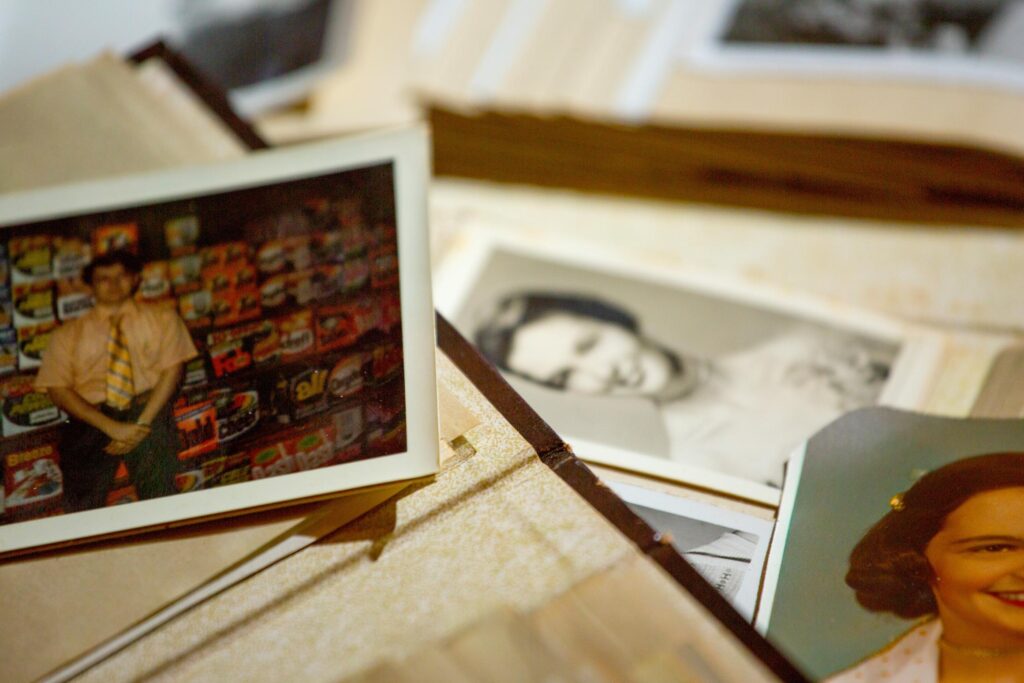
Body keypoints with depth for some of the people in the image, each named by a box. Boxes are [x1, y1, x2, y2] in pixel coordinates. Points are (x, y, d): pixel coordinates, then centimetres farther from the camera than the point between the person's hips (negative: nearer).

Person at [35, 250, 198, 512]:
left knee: (160, 503, -19)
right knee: (82, 510, -15)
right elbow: (58, 390, 3)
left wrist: (142, 423, -12)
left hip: (147, 411, -1)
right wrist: (110, 427, -11)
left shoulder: (162, 318, 13)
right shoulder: (68, 333, 13)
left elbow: (172, 369, 2)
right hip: (92, 419, 1)